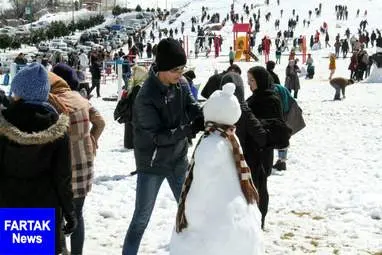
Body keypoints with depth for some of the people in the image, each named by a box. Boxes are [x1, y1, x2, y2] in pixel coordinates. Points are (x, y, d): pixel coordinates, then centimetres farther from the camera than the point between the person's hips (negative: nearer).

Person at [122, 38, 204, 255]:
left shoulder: (181, 86, -5)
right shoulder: (146, 97, -24)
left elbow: (196, 112, -10)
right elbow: (157, 136, -24)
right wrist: (191, 129, -34)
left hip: (178, 160, 6)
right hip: (152, 164, -6)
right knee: (142, 218, 4)